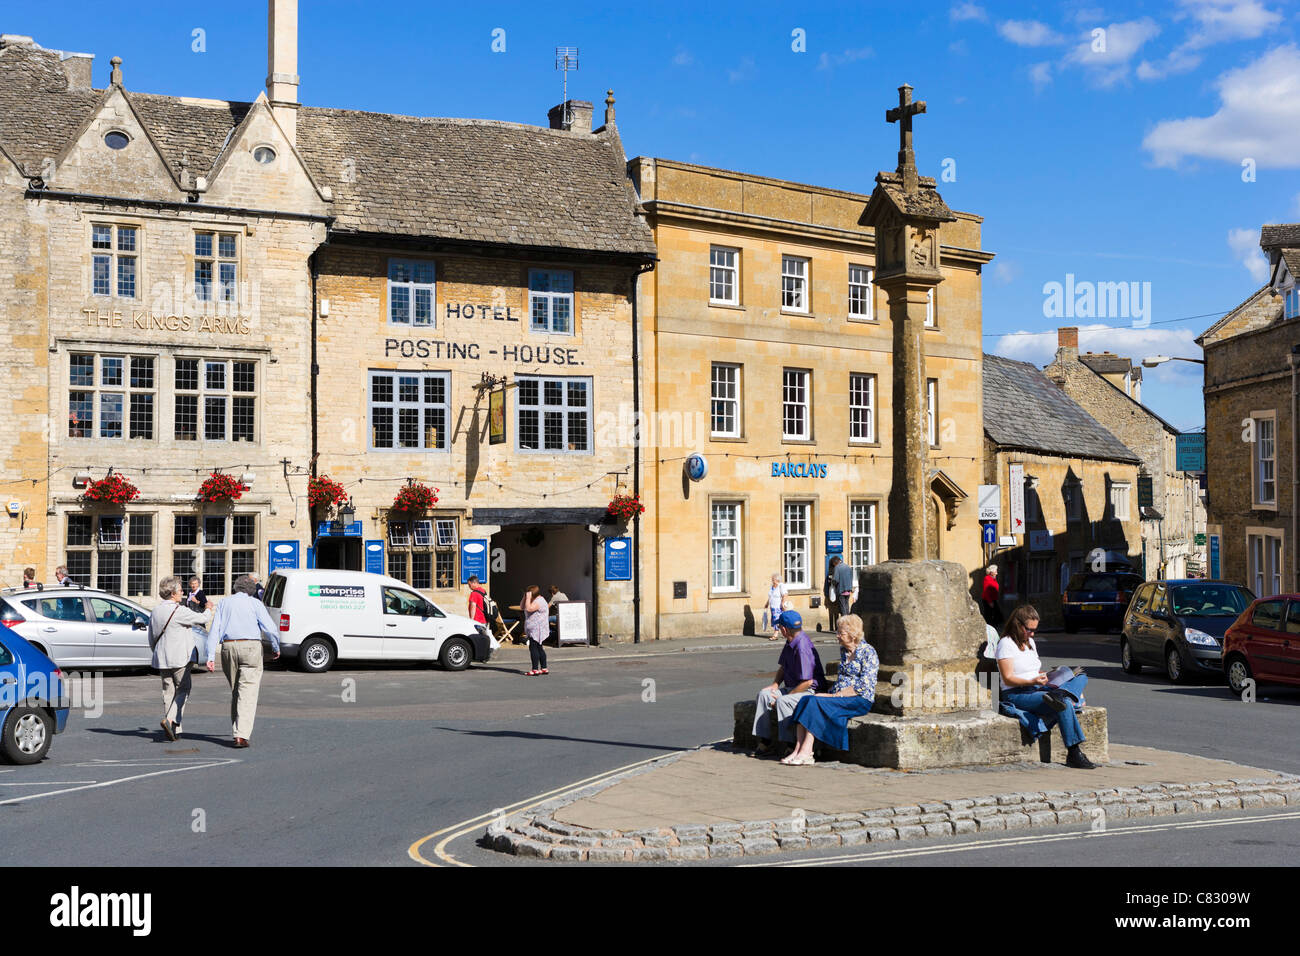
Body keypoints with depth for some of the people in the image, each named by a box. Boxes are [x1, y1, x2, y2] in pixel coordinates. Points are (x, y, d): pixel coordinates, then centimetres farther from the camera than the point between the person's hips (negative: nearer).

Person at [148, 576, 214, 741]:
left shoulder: (155, 612, 10)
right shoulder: (179, 611, -14)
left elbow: (152, 639, 18)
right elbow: (202, 619, -6)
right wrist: (209, 609, 15)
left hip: (162, 659, 7)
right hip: (180, 659, -7)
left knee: (168, 692, 10)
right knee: (183, 691, 1)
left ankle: (173, 730, 10)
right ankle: (170, 719, -18)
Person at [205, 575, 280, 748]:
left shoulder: (224, 603, 12)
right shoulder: (255, 603, 2)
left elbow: (214, 631, 4)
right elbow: (270, 628, -5)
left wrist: (210, 657, 1)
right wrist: (276, 648, 10)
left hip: (228, 648, 4)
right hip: (250, 647, -4)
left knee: (235, 691, 18)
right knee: (247, 693, -6)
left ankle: (236, 731, 20)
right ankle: (241, 735, -15)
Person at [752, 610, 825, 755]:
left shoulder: (803, 647, -24)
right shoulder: (790, 643, 9)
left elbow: (808, 682, -25)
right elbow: (782, 667, 23)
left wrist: (786, 695, -18)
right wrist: (775, 684, 5)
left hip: (809, 691, -10)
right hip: (792, 689, 10)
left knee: (783, 702, -33)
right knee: (763, 694, -4)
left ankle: (791, 744, -25)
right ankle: (766, 739, -2)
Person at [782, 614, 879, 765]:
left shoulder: (868, 652, -8)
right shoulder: (843, 650, 16)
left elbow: (864, 686, -15)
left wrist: (835, 695, -16)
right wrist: (833, 692, 6)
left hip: (860, 701, -7)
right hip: (840, 695, 7)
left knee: (816, 702, -29)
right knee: (805, 700, -19)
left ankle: (805, 752, -30)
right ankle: (799, 750, -28)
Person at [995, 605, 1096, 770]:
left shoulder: (1030, 642, 22)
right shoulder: (1006, 644, -5)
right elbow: (1008, 679, -13)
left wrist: (1046, 677, 4)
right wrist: (1033, 681, -27)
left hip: (1038, 690, 9)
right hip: (1017, 695, -9)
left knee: (1082, 677, -9)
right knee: (1066, 705, -31)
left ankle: (1058, 696, -38)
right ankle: (1074, 753, -32)